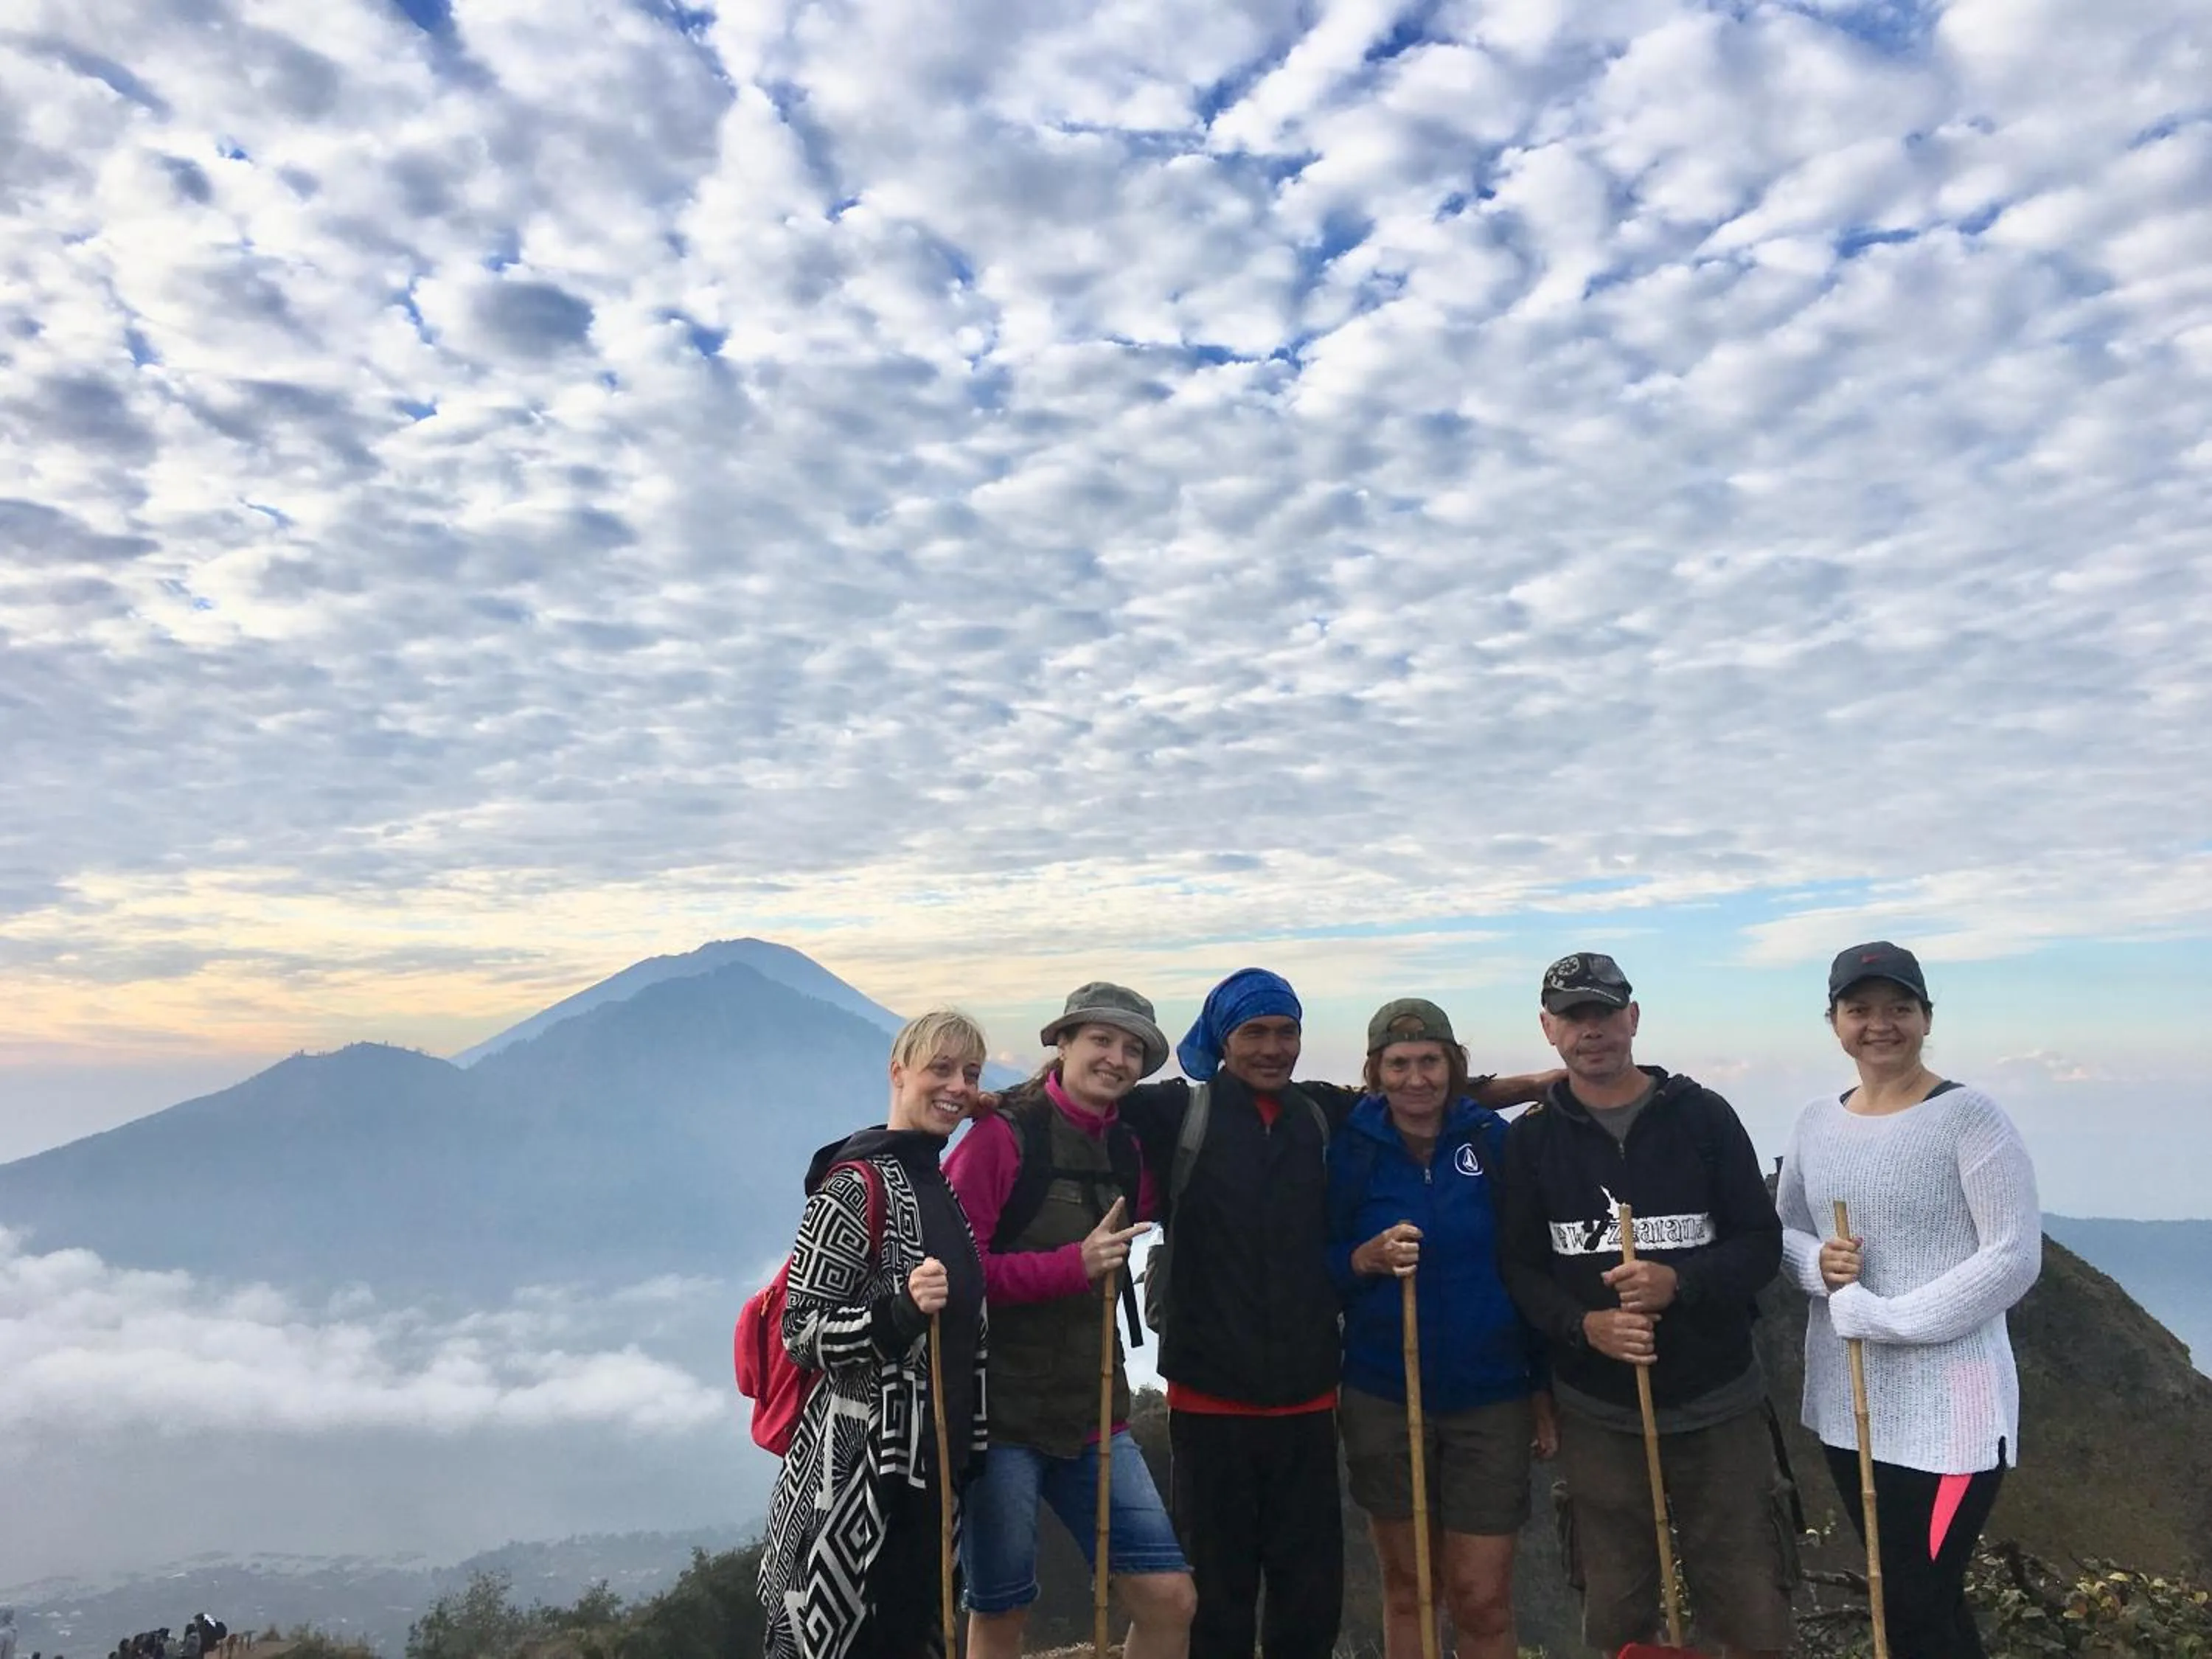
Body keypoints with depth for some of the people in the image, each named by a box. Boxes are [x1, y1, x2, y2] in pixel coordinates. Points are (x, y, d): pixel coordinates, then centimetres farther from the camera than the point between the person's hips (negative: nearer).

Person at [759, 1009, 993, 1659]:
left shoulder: (942, 1182, 9)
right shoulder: (858, 1184, -16)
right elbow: (801, 1332, -17)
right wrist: (899, 1313, -32)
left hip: (931, 1460, 8)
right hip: (859, 1468, -8)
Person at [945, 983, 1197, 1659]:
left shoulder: (1126, 1150, 6)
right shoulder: (1004, 1134, -12)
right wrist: (1074, 1265, -23)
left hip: (1092, 1415, 6)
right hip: (1001, 1411, -5)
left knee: (1170, 1598, 3)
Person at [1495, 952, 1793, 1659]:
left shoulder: (1702, 1115, -3)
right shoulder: (1530, 1138, 0)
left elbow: (1761, 1243, -4)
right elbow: (1519, 1268, 0)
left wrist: (1679, 1281, -22)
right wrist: (1584, 1326, -19)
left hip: (1719, 1407, -1)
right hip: (1596, 1415, 1)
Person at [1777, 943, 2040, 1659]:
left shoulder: (1968, 1116, -12)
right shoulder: (1816, 1122, 5)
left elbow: (2014, 1258, -16)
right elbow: (1780, 1231, 14)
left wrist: (1885, 1317, -19)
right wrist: (1817, 1263, -9)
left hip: (1944, 1409, -6)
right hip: (1845, 1402, 6)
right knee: (1897, 1596, 20)